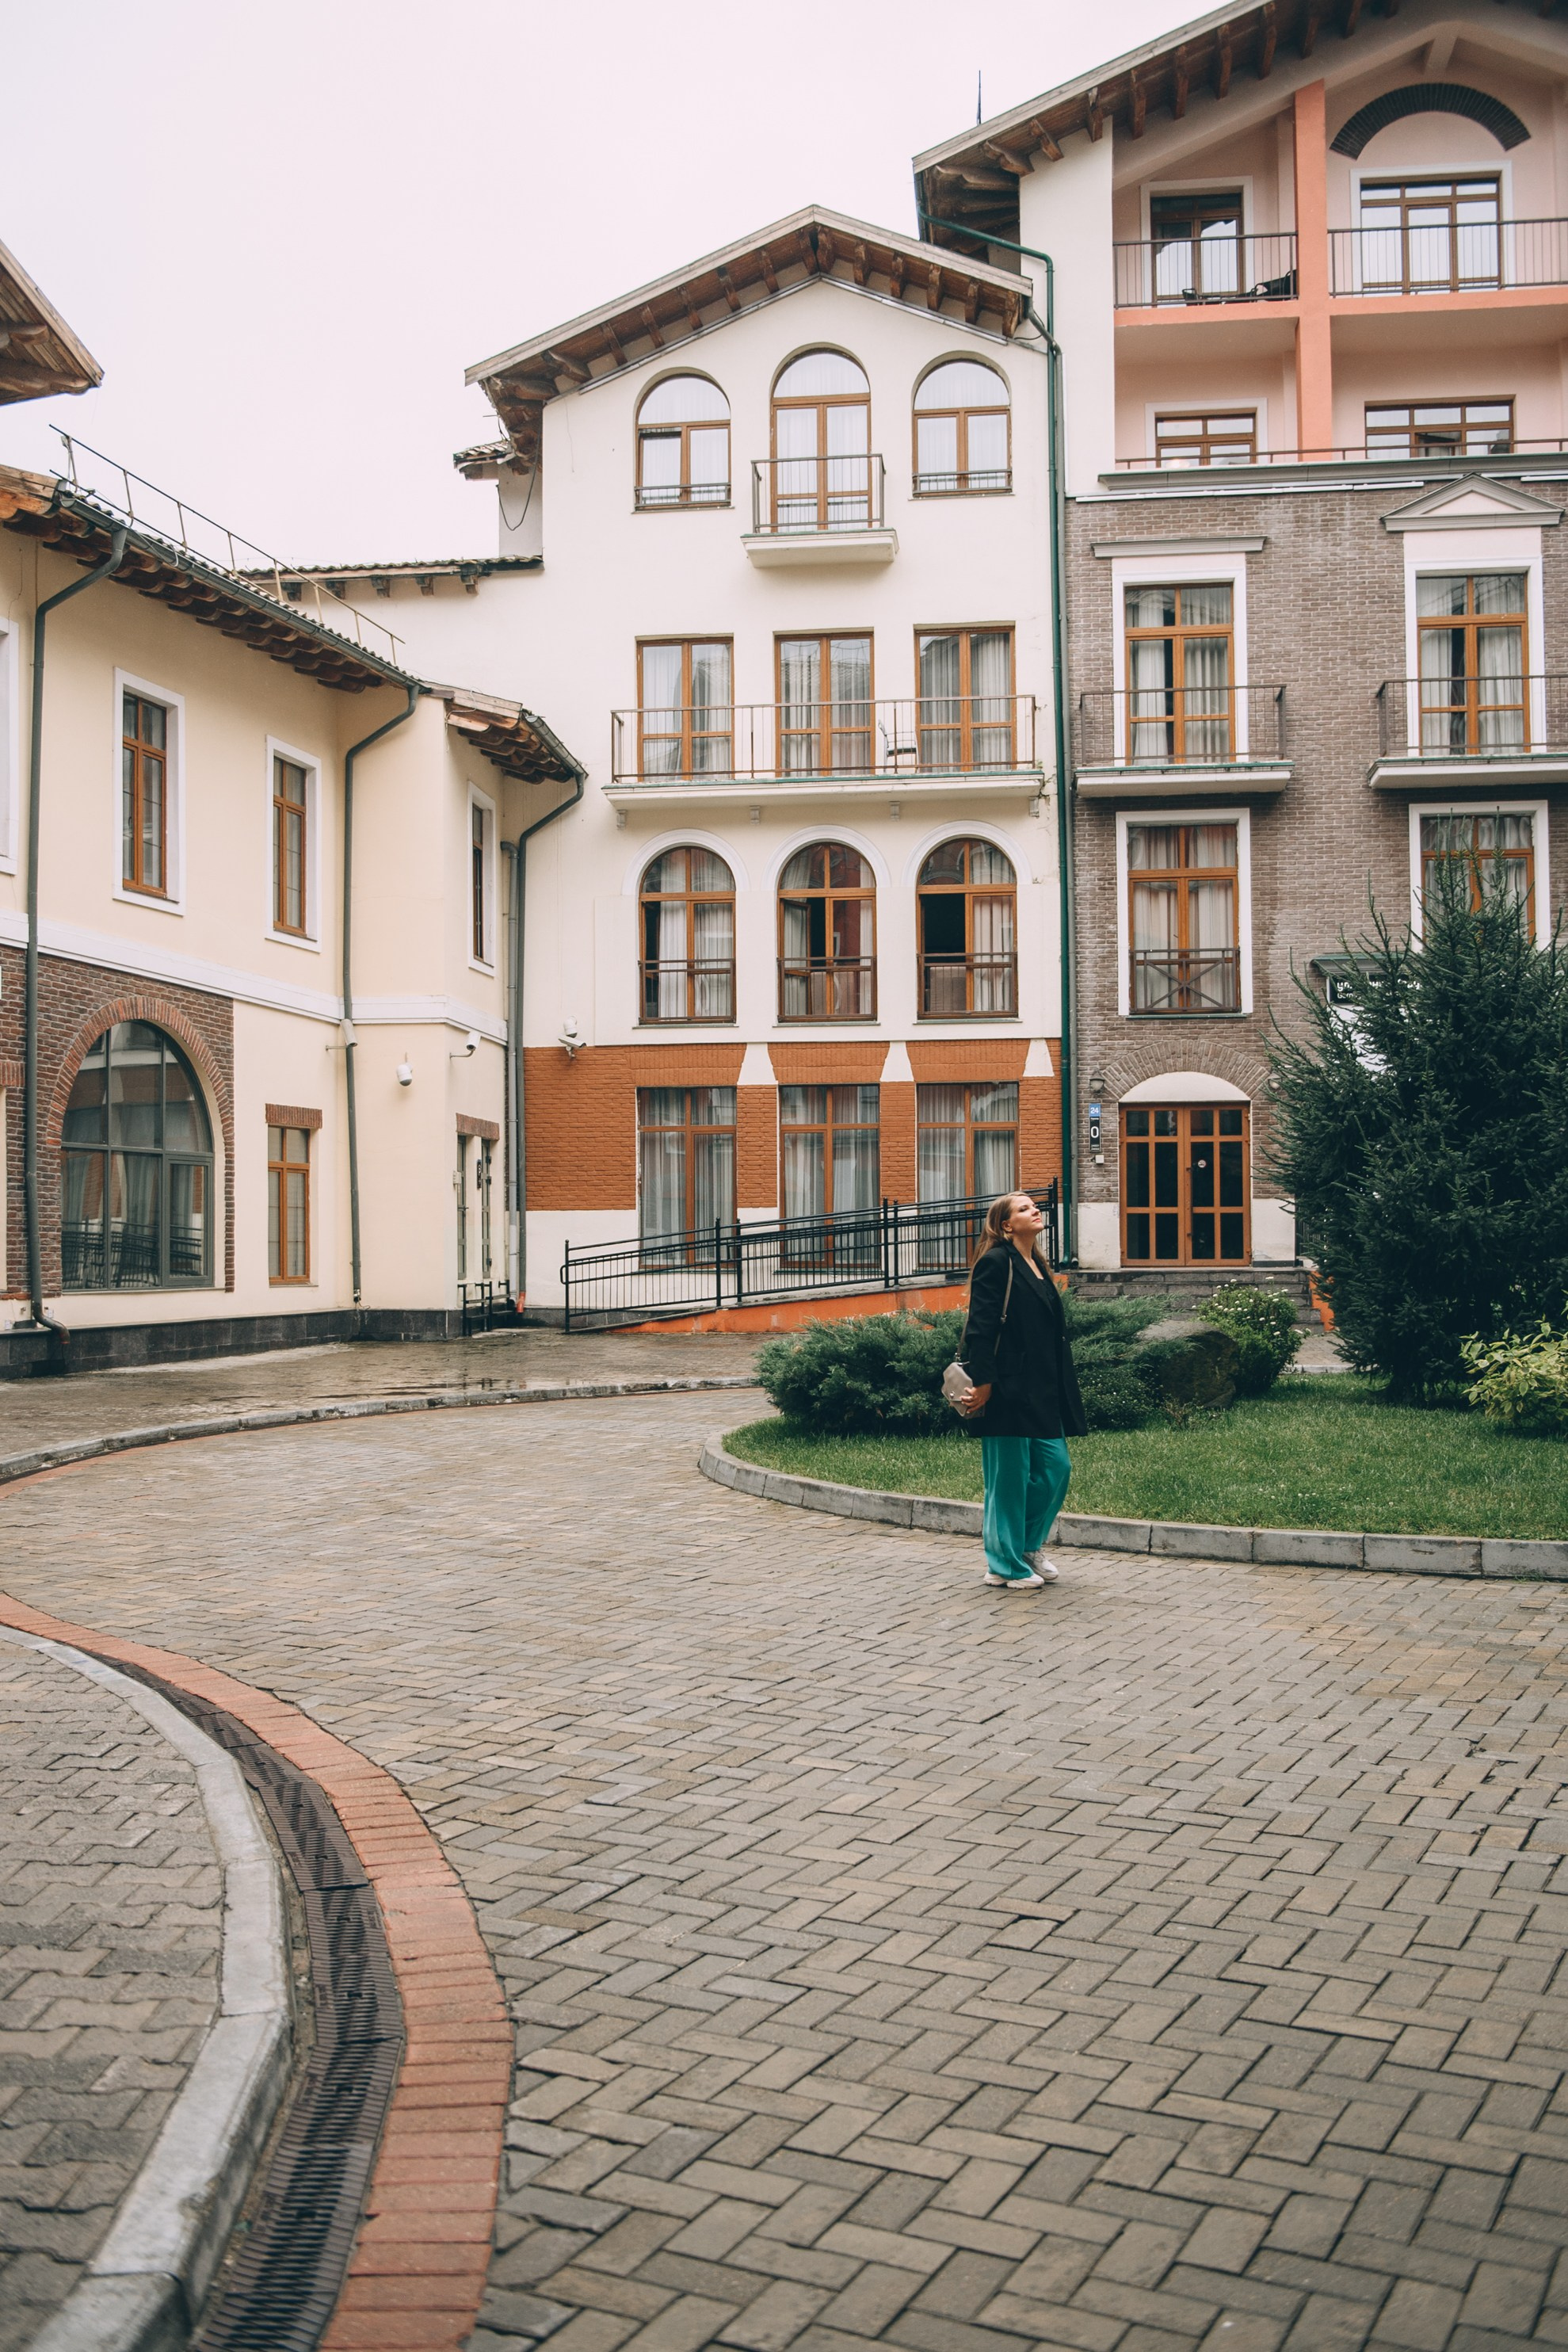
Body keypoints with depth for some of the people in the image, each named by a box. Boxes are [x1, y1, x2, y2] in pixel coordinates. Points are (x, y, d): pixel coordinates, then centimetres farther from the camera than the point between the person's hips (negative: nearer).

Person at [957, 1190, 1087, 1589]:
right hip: (1008, 1391, -9)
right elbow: (980, 1328, -15)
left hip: (1041, 1392, 9)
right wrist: (982, 1383, -20)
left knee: (1056, 1467, 8)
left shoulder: (1037, 1267, 18)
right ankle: (1006, 1565, 9)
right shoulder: (996, 1263, -9)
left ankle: (1030, 1546, 26)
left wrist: (1059, 1389, 18)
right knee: (1009, 1477, -1)